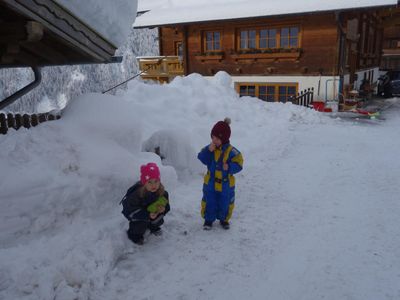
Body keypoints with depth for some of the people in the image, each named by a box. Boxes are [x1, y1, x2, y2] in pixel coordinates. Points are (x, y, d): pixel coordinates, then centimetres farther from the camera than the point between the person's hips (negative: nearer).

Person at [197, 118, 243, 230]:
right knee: (209, 203, 12)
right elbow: (202, 159, -14)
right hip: (210, 183, 2)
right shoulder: (209, 148, -7)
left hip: (226, 184, -1)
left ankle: (224, 219, 40)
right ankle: (208, 219, 34)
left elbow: (238, 165, -15)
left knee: (225, 204, 15)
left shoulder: (231, 151, -15)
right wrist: (208, 151, -28)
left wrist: (229, 167, -32)